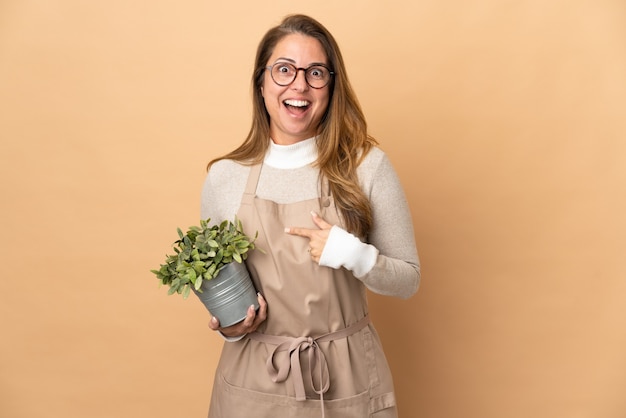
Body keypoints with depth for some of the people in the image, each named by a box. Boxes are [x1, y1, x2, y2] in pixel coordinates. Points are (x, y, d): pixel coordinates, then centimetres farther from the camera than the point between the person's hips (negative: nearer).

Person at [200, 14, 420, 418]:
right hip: (254, 381, 1)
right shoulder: (224, 177, -4)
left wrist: (351, 253, -20)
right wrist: (228, 326, -9)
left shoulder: (367, 165, -9)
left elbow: (407, 279, -2)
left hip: (347, 382, -1)